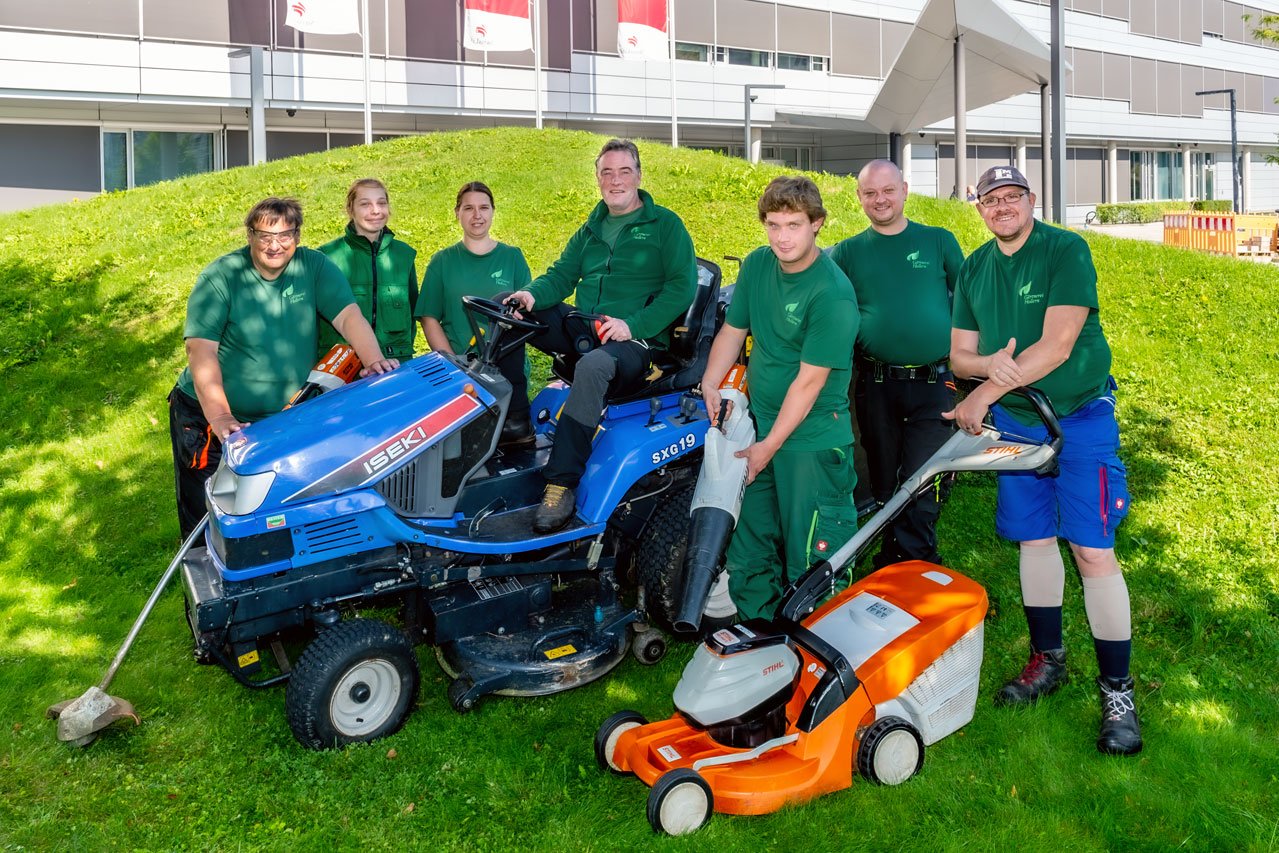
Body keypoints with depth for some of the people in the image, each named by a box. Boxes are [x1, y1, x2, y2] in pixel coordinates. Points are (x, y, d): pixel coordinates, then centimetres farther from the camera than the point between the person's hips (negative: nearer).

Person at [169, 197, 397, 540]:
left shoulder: (314, 266, -3)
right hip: (208, 414, -2)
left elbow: (348, 316, -13)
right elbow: (201, 348, -19)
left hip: (284, 418, 2)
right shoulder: (220, 276, -11)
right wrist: (220, 417, -31)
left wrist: (374, 360, -33)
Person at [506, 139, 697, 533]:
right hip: (581, 329, 7)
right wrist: (533, 294, -10)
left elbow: (682, 287, -7)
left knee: (593, 366, -40)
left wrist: (633, 325, -19)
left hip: (636, 339, -6)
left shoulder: (665, 224, 3)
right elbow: (562, 274, 14)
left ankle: (562, 483, -36)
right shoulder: (591, 230, 21)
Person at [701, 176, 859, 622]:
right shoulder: (757, 264, 2)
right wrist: (710, 384, -4)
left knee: (810, 557, -1)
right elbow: (732, 330, 12)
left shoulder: (832, 292, -19)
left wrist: (770, 445, -13)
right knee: (747, 549, 17)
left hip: (812, 439, -7)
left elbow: (809, 381, -17)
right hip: (758, 425, 7)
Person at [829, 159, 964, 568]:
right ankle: (890, 559, 24)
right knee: (883, 482, 10)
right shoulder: (846, 252, 9)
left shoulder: (939, 241, 8)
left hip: (933, 381, -1)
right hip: (876, 384, 2)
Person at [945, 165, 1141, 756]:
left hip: (1080, 416, -5)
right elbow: (959, 355, 6)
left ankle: (1116, 688, 2)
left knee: (1092, 549, -8)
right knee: (1034, 537, 12)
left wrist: (983, 394, -20)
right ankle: (1047, 659, 27)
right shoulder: (974, 270, 6)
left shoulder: (1067, 251, -11)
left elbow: (1056, 345, -20)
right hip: (1014, 418, 5)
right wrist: (990, 364, -18)